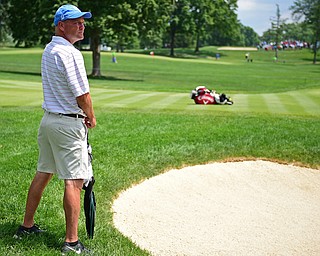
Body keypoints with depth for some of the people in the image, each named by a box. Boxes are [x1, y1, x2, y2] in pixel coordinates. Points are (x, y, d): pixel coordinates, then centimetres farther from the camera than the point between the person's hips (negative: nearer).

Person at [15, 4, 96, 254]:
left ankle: (27, 225, 28)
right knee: (74, 180, -7)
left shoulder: (48, 50, 12)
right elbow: (82, 95, -17)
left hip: (48, 119, 10)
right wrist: (91, 117, 1)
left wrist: (83, 115, 13)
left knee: (43, 173, 18)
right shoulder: (70, 53, -17)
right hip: (68, 124, -9)